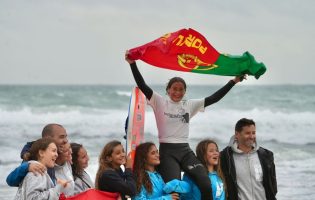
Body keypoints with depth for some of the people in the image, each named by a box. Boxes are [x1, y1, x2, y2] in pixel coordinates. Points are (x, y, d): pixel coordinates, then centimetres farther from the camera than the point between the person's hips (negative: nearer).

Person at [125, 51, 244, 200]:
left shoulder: (190, 105, 11)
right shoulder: (160, 102, 1)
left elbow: (213, 98, 10)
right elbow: (142, 86, -10)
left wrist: (233, 81, 6)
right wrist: (132, 64, -20)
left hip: (185, 150, 4)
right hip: (167, 151, -4)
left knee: (206, 185, -13)